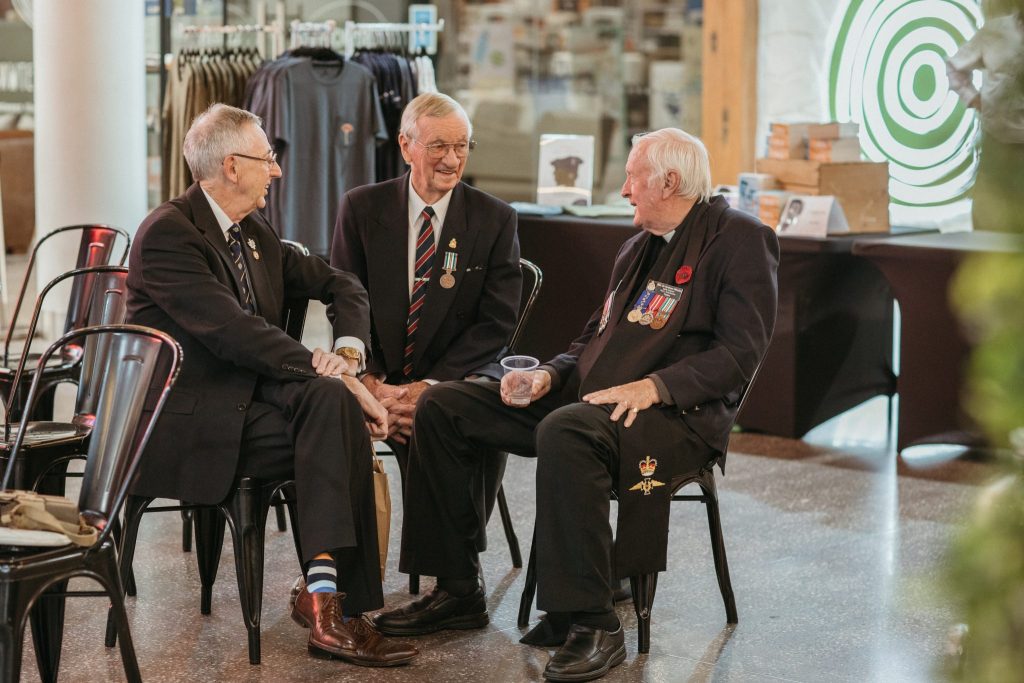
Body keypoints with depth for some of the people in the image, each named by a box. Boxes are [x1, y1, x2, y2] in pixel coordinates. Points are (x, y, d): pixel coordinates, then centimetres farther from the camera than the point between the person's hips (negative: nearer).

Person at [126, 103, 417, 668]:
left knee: (331, 402, -22)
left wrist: (348, 352, -2)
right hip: (185, 426, -8)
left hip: (248, 394, 8)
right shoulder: (167, 233, -13)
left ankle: (327, 595, -25)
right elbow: (233, 331, -23)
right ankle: (327, 597, -22)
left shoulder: (254, 233, 14)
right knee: (334, 403, -23)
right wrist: (331, 374, -25)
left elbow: (341, 286, 19)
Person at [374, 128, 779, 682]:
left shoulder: (739, 240, -3)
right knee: (442, 405, -2)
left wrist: (653, 387, -23)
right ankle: (457, 591, 2)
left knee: (565, 432, -40)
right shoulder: (638, 248, 24)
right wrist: (549, 375, 5)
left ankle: (590, 623, -32)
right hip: (587, 399, 9)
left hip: (676, 415, -9)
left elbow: (740, 352, -13)